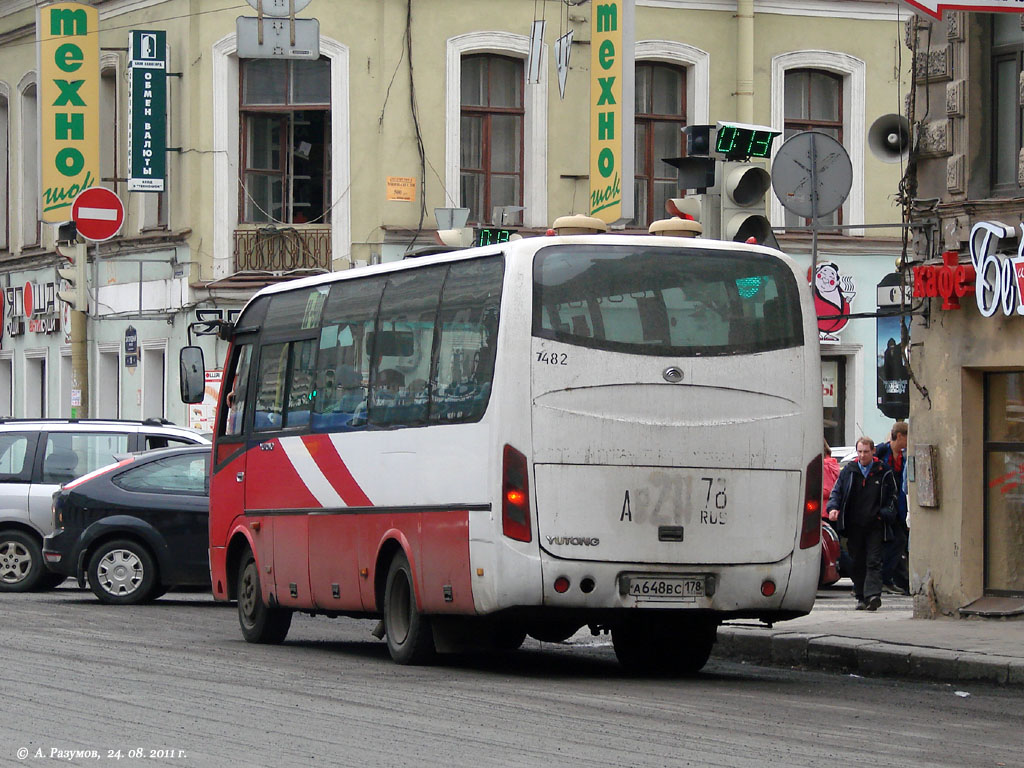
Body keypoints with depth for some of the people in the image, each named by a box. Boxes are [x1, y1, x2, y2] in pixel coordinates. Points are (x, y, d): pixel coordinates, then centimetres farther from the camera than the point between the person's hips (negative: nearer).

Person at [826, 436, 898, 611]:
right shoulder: (848, 471, 10)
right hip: (854, 525, 3)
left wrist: (885, 513, -7)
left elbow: (892, 496, 10)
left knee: (873, 561, -10)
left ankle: (873, 595, -19)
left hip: (875, 526, -3)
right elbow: (837, 491, 14)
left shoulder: (883, 473, 5)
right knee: (858, 562, 6)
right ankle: (861, 597, 13)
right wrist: (833, 508, -6)